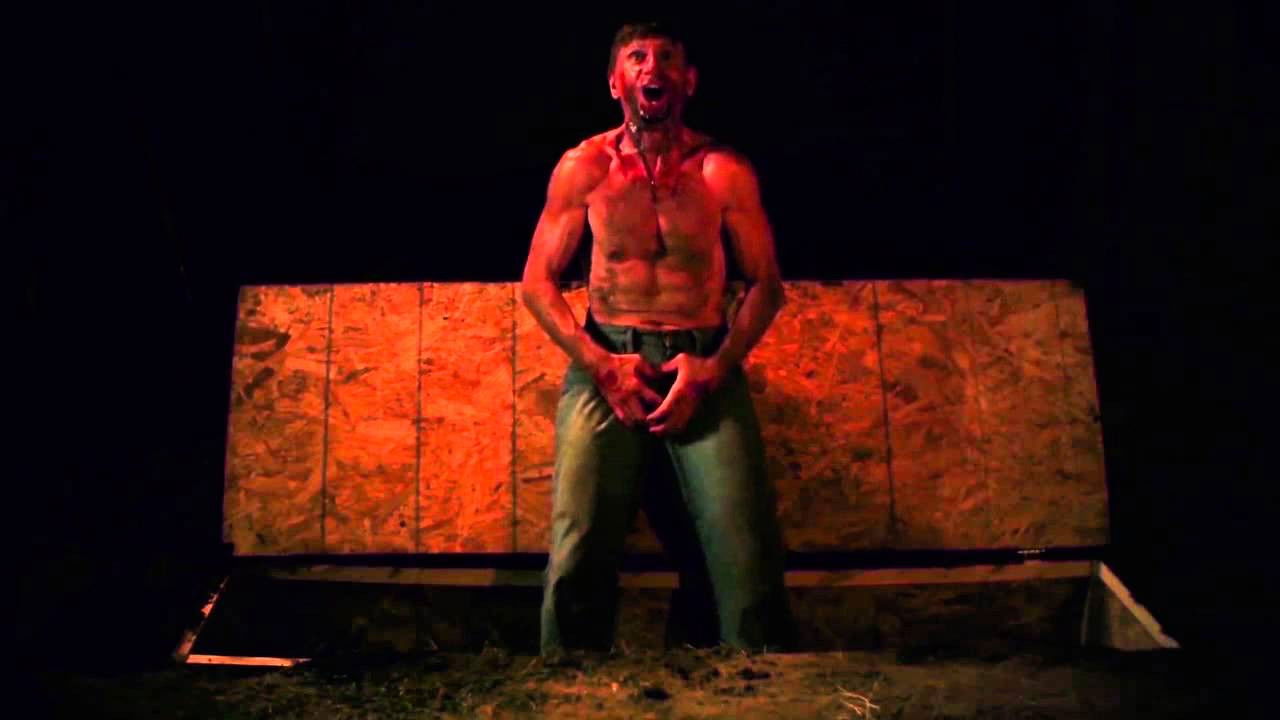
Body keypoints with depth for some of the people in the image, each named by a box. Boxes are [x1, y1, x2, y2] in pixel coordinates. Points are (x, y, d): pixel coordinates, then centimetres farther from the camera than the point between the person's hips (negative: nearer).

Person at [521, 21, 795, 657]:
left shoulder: (725, 170, 7)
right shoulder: (583, 167, 8)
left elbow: (765, 283, 7)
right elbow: (536, 281, 8)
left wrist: (712, 369, -9)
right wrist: (601, 364, -7)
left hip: (706, 363, 0)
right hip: (604, 362, 0)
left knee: (747, 554, -15)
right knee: (577, 554, -15)